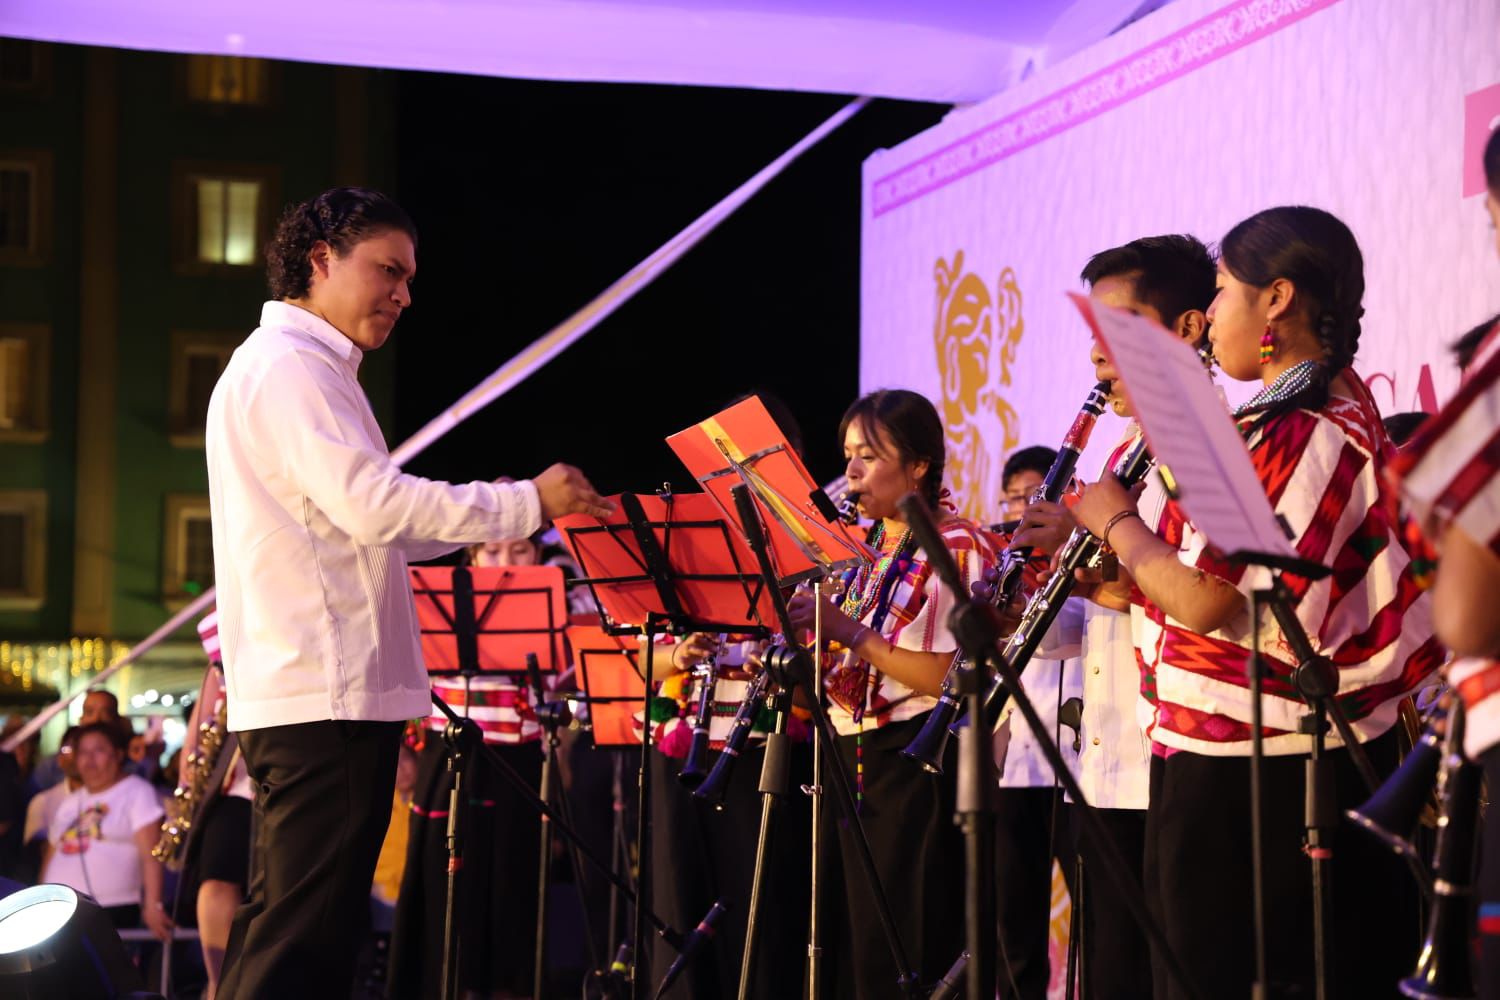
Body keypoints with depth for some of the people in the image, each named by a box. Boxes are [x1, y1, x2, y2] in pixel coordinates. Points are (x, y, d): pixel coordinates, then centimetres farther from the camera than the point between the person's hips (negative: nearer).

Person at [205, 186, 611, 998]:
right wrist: (527, 504, -17)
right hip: (327, 695, -11)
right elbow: (372, 504, -22)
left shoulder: (287, 368, 23)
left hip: (301, 693, 11)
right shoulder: (290, 366, -10)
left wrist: (486, 523, 15)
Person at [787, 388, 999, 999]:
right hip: (850, 758, 8)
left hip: (913, 765, -8)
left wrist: (848, 630, -19)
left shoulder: (955, 548, -8)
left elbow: (951, 677, -18)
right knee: (845, 946, 10)